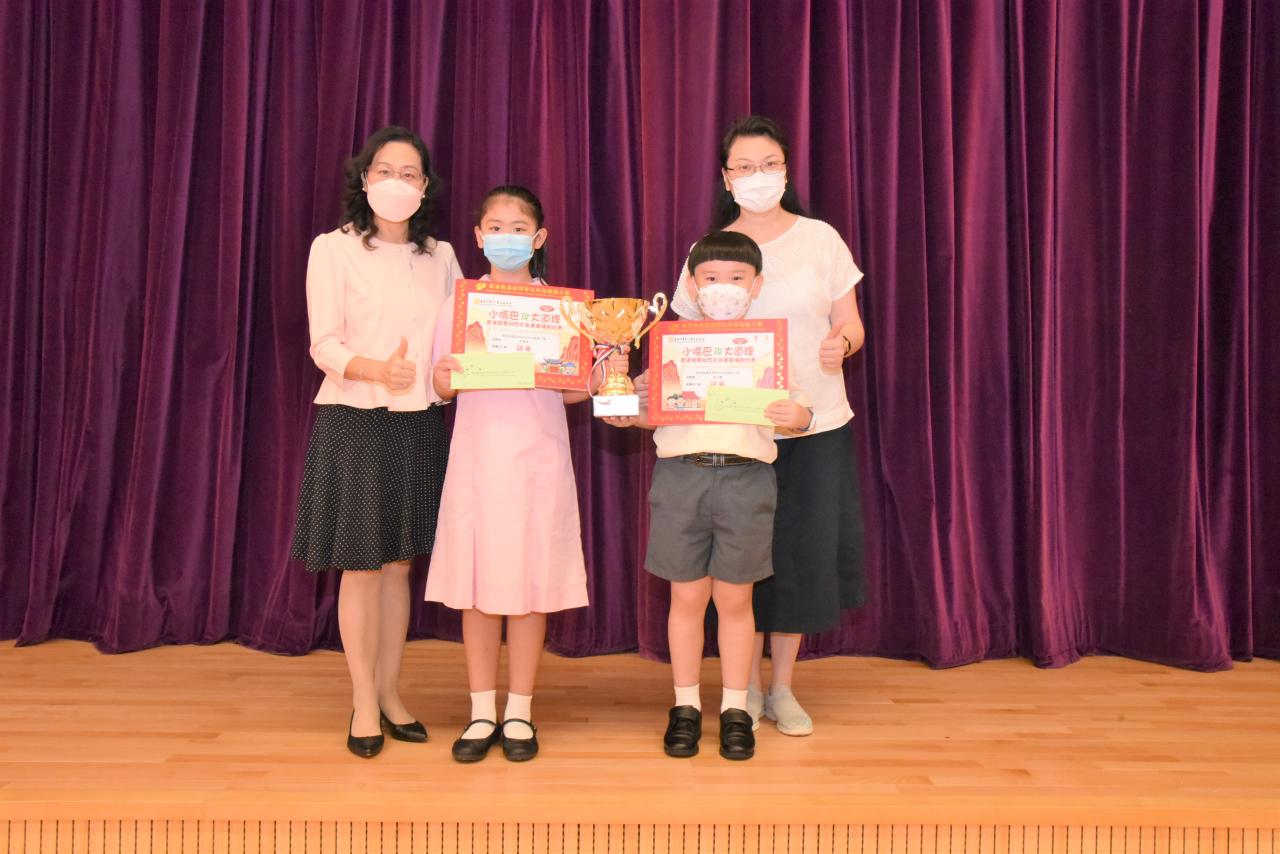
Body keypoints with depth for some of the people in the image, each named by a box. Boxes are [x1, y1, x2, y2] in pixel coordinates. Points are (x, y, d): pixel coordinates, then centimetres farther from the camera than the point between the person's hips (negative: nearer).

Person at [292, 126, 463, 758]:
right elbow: (324, 345, -10)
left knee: (399, 562, 10)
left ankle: (390, 692, 23)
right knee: (361, 565, 2)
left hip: (420, 422, 4)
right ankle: (364, 703, 15)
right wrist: (377, 369, -28)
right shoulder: (333, 248, -2)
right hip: (355, 421, -4)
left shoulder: (440, 256, 11)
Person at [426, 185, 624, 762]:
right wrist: (443, 379, -16)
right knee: (475, 583, 3)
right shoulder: (458, 305, 7)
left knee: (531, 583, 3)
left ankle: (520, 713, 17)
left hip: (538, 459, 0)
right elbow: (442, 387, 5)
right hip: (477, 455, 1)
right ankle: (482, 713, 17)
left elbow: (572, 391, 6)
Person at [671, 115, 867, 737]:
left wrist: (840, 345, -18)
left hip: (815, 426, 0)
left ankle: (782, 687, 23)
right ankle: (744, 687, 24)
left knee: (803, 551, 3)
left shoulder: (820, 239, 3)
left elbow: (851, 326, 5)